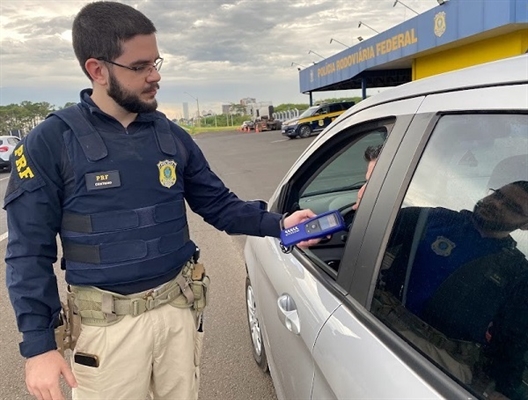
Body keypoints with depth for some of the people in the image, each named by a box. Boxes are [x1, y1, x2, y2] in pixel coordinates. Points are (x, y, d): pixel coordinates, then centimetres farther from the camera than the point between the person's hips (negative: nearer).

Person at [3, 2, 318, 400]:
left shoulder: (172, 136, 1)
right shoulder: (50, 143, -11)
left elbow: (219, 205, 5)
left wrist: (277, 224, -10)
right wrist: (38, 345, -11)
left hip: (178, 307, 4)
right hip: (107, 323, -3)